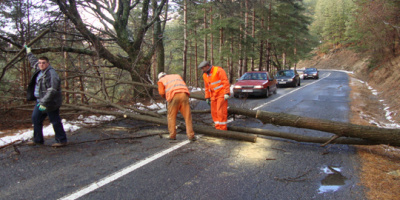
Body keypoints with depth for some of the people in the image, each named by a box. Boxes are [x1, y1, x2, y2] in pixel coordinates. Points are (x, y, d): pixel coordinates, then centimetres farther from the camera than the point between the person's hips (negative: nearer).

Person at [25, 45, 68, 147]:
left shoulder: (51, 73, -19)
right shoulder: (40, 70, 10)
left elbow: (52, 90, -26)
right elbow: (34, 62, 35)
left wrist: (44, 103, -27)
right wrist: (28, 53, 44)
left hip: (50, 103, -10)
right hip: (40, 101, 10)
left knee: (55, 121, -3)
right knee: (35, 118, 16)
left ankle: (61, 140, 7)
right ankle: (38, 139, 29)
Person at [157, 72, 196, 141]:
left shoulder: (161, 80, 24)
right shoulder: (177, 76, 35)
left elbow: (161, 92, 9)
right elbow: (184, 86, 24)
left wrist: (166, 97, 28)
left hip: (174, 96, -2)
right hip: (184, 95, 2)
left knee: (171, 117, 12)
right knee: (187, 116, 4)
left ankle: (172, 135, 11)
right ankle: (191, 135, -1)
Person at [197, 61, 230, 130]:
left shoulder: (218, 70, -11)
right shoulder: (205, 75, 11)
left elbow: (225, 82, -16)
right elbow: (207, 87, 19)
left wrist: (227, 93, -21)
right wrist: (207, 98, 16)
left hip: (222, 94, -7)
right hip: (213, 96, 7)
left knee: (221, 111, -11)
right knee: (214, 112, 4)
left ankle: (223, 128, -4)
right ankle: (218, 128, 11)